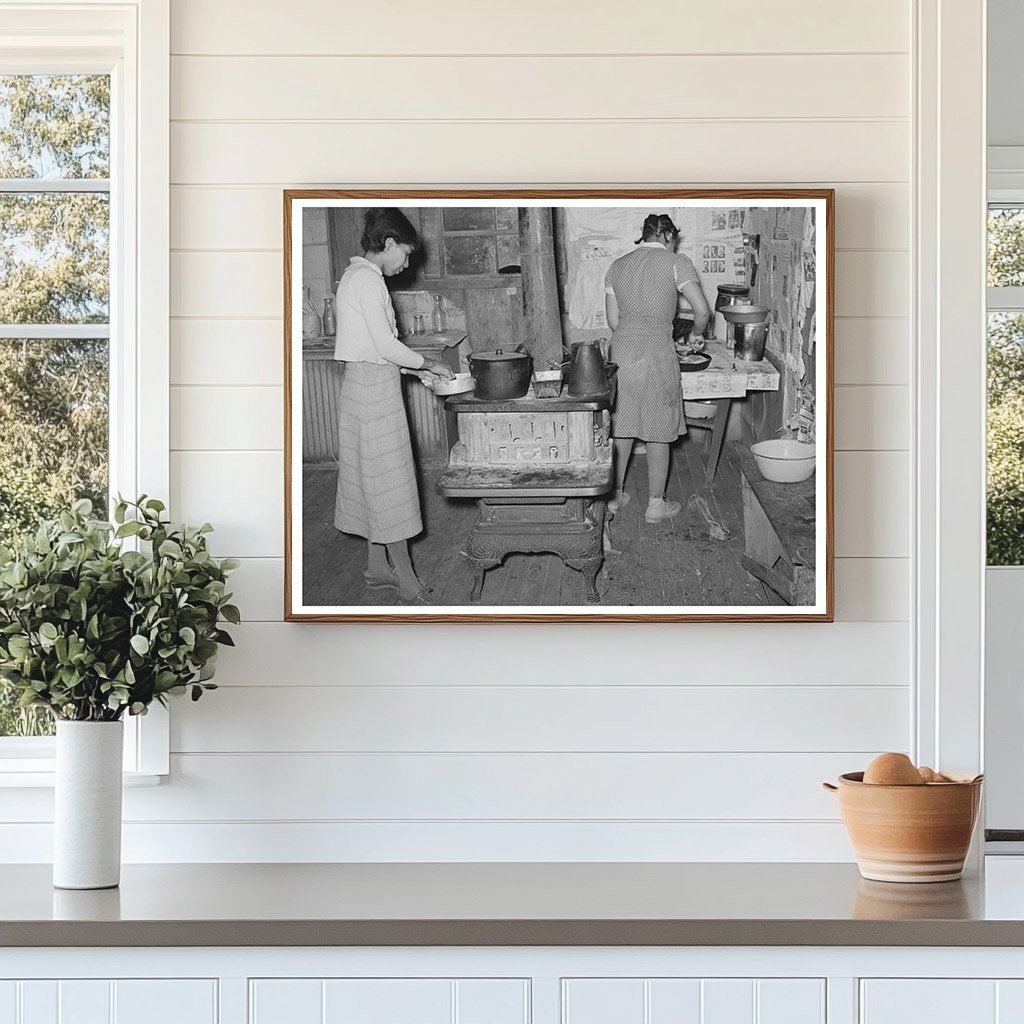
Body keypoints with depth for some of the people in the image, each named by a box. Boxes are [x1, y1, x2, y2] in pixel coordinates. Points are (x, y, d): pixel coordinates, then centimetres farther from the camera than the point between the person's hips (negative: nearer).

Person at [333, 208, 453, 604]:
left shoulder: (354, 275, 15)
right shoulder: (368, 279, -17)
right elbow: (385, 345, -20)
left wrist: (415, 369, 15)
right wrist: (428, 364, -7)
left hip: (363, 382, 10)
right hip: (375, 385, -10)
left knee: (373, 477, 15)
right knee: (390, 481, -6)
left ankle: (377, 566, 21)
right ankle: (405, 578, -2)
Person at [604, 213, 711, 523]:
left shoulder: (618, 266, 12)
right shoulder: (676, 263, -2)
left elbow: (613, 320, 13)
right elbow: (702, 311, -8)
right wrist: (696, 334, 11)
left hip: (621, 349, 5)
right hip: (656, 352, -5)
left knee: (621, 428, 16)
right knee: (658, 432, 6)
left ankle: (614, 496, 23)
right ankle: (655, 504, 13)